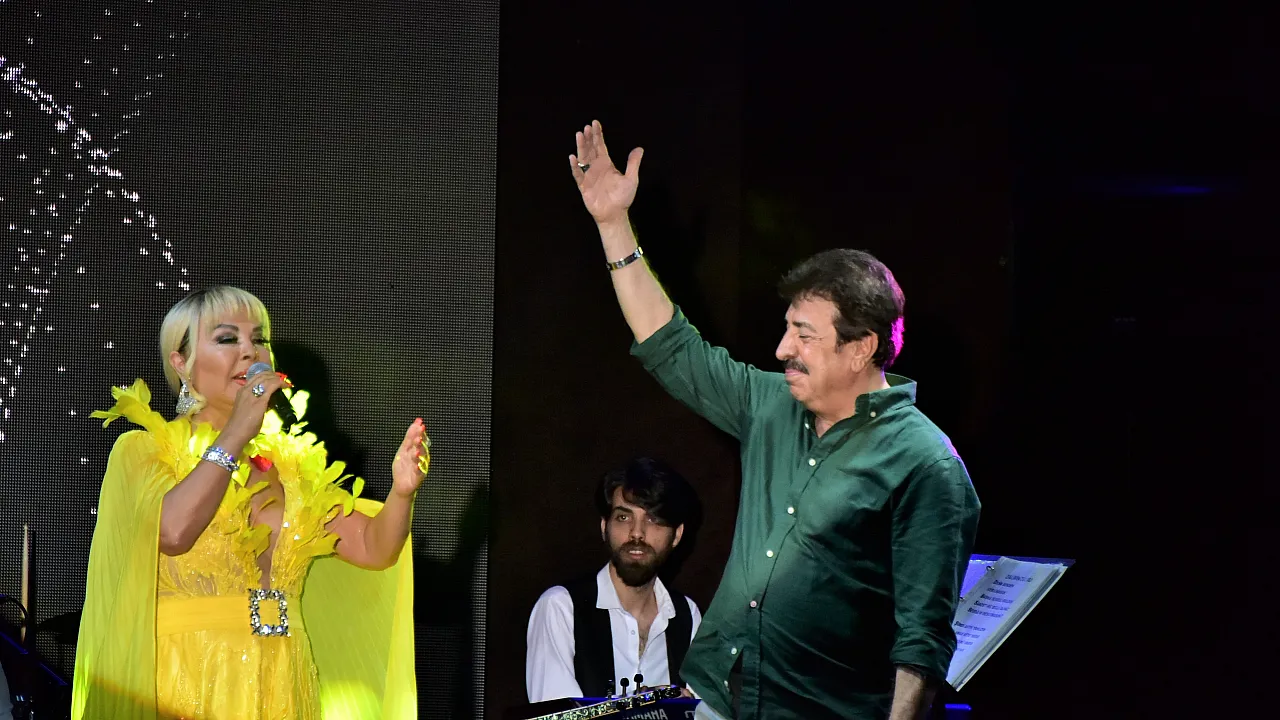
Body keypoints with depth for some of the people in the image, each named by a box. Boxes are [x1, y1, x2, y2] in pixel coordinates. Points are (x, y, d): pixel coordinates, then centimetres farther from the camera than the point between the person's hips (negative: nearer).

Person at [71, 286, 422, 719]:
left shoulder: (288, 461, 12)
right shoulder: (144, 449, -1)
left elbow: (372, 549, 6)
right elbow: (172, 532, -22)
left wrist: (401, 492, -14)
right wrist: (236, 433, -16)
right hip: (190, 685, -5)